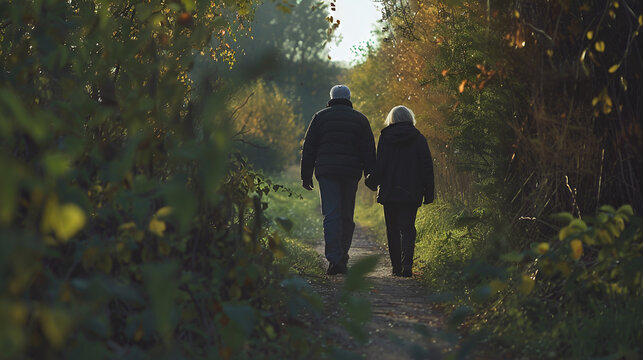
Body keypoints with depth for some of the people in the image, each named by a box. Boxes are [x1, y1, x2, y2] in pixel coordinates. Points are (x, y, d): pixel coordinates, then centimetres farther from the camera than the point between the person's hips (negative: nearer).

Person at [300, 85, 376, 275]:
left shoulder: (320, 117, 7)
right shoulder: (360, 119, 11)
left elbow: (309, 148, 5)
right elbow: (369, 150, 7)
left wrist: (306, 176, 9)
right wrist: (370, 175, 9)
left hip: (327, 172, -1)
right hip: (351, 174, 1)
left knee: (331, 215, -6)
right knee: (347, 216, 10)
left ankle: (334, 258, -18)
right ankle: (342, 258, 13)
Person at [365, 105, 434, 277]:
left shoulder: (385, 138, -1)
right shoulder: (418, 139, 2)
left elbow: (379, 166, -5)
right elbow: (427, 167, 0)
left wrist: (371, 182, 12)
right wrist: (428, 193, 4)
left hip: (389, 192, 0)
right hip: (411, 192, 0)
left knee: (392, 229, 11)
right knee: (407, 228, -1)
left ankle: (396, 266, 15)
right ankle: (407, 263, -19)